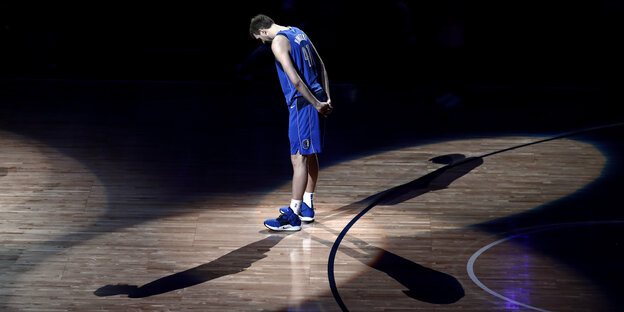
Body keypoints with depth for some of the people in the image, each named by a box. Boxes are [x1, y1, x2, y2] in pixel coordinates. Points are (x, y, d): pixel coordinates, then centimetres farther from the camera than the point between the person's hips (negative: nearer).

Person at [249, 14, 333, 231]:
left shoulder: (278, 41, -11)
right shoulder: (298, 33, 17)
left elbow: (294, 79, -20)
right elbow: (321, 68, 17)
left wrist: (316, 104, -16)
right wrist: (327, 99, 12)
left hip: (303, 103, -9)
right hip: (316, 99, 9)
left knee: (299, 157, -8)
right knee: (309, 155, 18)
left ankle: (292, 217, -7)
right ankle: (306, 207, 29)